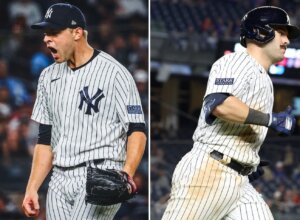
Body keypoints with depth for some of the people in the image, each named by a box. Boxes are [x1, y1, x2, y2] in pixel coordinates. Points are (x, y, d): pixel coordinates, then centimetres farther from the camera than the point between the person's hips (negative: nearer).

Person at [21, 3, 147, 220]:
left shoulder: (114, 72, -5)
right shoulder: (49, 76, 16)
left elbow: (137, 130, -9)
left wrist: (126, 175, -25)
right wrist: (32, 188, 10)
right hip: (59, 181, 7)